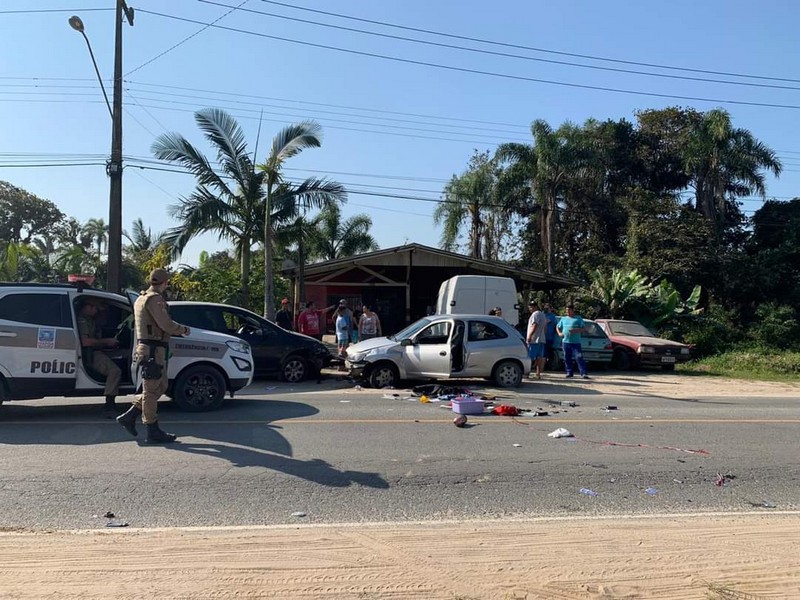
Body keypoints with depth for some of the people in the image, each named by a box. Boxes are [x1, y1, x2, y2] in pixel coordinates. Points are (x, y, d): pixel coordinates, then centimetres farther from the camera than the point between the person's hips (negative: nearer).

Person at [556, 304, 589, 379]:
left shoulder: (578, 319, 4)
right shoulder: (563, 319, 16)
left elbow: (584, 329, -1)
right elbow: (557, 327, 25)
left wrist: (576, 330, -17)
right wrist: (559, 333, 6)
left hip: (576, 342, -4)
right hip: (566, 342, 4)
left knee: (579, 358, -11)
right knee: (567, 359, 6)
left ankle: (584, 373, -11)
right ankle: (569, 372, 16)